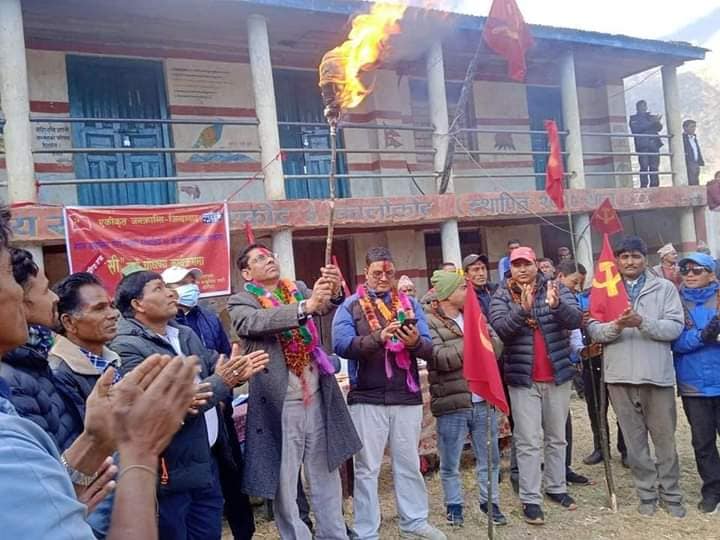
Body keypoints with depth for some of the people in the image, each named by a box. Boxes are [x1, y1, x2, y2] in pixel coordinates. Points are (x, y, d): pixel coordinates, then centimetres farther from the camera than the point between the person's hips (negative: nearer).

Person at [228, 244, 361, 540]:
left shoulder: (299, 289, 10)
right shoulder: (241, 302, -3)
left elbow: (326, 306, -7)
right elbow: (257, 322, -24)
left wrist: (334, 291, -30)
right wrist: (306, 306, -36)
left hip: (317, 398, 4)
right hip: (279, 403, -4)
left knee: (326, 476, 16)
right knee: (284, 482, 7)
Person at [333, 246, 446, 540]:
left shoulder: (409, 304, 10)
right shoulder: (350, 307, 1)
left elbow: (429, 350, 3)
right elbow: (341, 345, -15)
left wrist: (415, 342, -20)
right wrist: (378, 337, -27)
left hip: (407, 397, 3)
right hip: (367, 399, -3)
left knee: (409, 464, 15)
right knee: (367, 468, 6)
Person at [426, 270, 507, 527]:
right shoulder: (430, 322, -8)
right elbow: (441, 358, -19)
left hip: (483, 401, 5)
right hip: (452, 405, -5)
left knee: (489, 458, 16)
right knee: (450, 463, 10)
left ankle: (490, 501, 33)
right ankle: (454, 505, 28)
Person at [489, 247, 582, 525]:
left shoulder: (556, 289, 0)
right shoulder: (502, 296, -3)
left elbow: (576, 320, -13)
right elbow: (499, 328, -17)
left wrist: (556, 305, -33)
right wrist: (523, 309, -32)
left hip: (557, 375, 2)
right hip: (522, 379, -2)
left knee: (557, 437, 16)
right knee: (529, 441, 2)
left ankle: (556, 488, 32)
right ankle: (530, 499, 10)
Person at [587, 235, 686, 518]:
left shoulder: (664, 288, 4)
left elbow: (675, 327, -6)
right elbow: (594, 330, -1)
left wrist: (642, 322, -21)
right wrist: (616, 326, -21)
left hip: (657, 374, -1)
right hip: (620, 375, 1)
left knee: (665, 438, 9)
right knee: (634, 439, 10)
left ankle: (671, 494, 25)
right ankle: (647, 492, 25)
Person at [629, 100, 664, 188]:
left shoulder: (652, 117, 24)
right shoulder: (633, 118, 13)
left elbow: (659, 128, 10)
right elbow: (635, 129, -5)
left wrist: (657, 122, -13)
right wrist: (650, 123, -11)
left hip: (654, 145, 4)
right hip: (642, 146, -4)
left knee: (654, 168, -3)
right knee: (644, 168, -13)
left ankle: (654, 186, -2)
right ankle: (644, 186, -15)